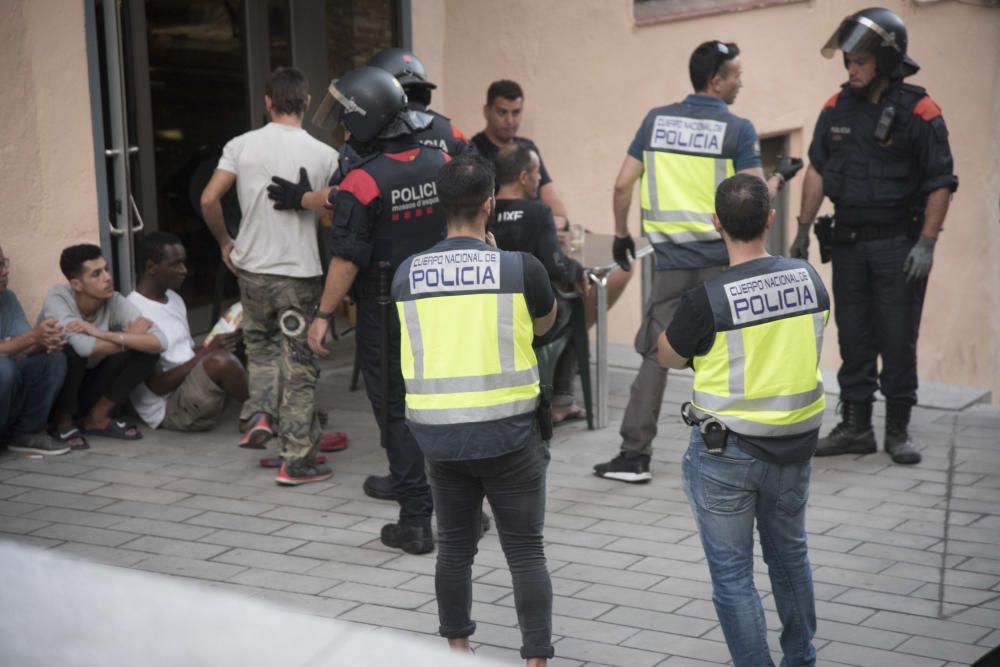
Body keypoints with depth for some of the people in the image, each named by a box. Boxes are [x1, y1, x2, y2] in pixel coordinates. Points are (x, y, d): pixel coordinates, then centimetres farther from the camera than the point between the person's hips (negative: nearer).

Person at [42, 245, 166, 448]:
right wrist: (128, 337, -22)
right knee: (71, 351, -35)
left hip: (87, 386, 4)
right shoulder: (57, 298, -24)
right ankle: (63, 422, -10)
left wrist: (102, 333, -35)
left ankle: (97, 418, -1)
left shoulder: (115, 301, -14)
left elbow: (159, 342, -27)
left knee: (147, 348, -16)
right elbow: (84, 346, -41)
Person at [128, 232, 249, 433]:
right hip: (167, 409, -10)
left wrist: (218, 344, -3)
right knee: (220, 361, -31)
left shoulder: (174, 299, 13)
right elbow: (158, 386, -18)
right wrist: (208, 352, -19)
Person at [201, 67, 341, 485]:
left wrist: (225, 243, 9)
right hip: (300, 272, -2)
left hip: (252, 268, 2)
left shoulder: (242, 145, -2)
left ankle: (261, 415, 8)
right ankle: (296, 461, 7)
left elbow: (209, 200, -6)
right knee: (298, 365, 4)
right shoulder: (323, 155, -6)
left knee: (261, 345, 27)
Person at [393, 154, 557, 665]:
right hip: (508, 432, -3)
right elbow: (545, 323, 11)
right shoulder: (521, 268, -9)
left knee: (454, 547, 18)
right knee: (526, 552, 6)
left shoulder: (407, 274, 0)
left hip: (438, 432, 3)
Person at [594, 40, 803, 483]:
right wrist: (780, 177, 11)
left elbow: (623, 184, 4)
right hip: (721, 259, -2)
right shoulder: (737, 129, -5)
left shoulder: (656, 120, 5)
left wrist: (621, 235, 17)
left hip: (671, 259, 2)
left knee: (656, 354, 6)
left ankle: (634, 454, 2)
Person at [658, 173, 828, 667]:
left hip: (726, 450, -5)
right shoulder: (809, 279, -7)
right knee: (790, 555, 24)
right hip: (794, 445, 6)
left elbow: (669, 358, -3)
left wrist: (668, 318, 14)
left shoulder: (706, 299, -21)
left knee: (732, 574, 7)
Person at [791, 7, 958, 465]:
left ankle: (898, 430, 12)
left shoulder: (919, 113, -10)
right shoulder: (837, 109, 4)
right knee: (853, 338, 8)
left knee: (898, 340, 0)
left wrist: (926, 244, -15)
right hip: (848, 240, 4)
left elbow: (940, 184, -9)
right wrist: (804, 230, 8)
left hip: (898, 243, -4)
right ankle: (855, 426, 16)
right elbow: (817, 170, 11)